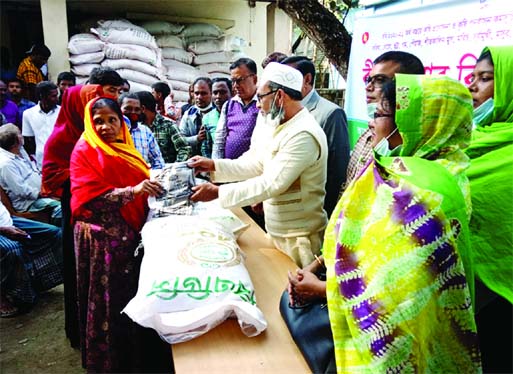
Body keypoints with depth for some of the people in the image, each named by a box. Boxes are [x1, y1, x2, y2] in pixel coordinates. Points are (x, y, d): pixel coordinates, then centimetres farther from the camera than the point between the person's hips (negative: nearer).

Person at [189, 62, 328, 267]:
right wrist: (214, 165, 1)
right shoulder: (285, 128, 9)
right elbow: (258, 163, 10)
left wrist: (218, 192, -23)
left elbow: (271, 184, -27)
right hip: (279, 232, 9)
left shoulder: (303, 135, -24)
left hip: (298, 239, -9)